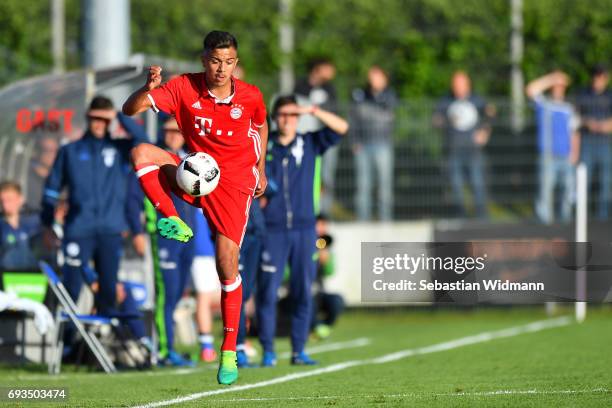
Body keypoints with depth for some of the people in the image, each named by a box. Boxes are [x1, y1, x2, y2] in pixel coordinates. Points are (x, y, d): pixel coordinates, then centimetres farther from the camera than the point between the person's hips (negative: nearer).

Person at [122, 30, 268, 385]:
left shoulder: (250, 96, -8)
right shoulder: (184, 88, -11)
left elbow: (261, 126, 16)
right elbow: (131, 110, -17)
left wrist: (260, 170, 15)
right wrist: (149, 89, -37)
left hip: (235, 180, -1)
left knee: (227, 262, -11)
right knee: (141, 153, -26)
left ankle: (229, 352, -1)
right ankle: (174, 222, -20)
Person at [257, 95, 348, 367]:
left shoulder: (310, 144, 9)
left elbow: (342, 128, -2)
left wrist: (313, 111, -11)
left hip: (304, 228, 1)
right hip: (272, 229, -1)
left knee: (303, 292, 1)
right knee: (267, 291, -6)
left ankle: (299, 350, 7)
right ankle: (268, 351, -1)